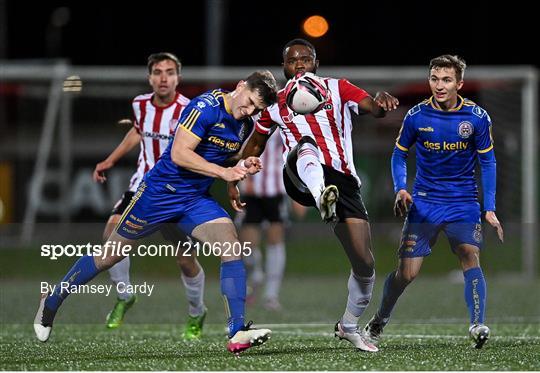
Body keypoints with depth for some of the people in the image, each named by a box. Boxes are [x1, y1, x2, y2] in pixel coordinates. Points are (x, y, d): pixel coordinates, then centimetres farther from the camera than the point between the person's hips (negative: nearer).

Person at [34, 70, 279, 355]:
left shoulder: (245, 125, 5)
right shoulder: (206, 107, -21)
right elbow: (179, 154, -27)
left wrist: (241, 168, -3)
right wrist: (223, 171, -30)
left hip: (196, 201, 6)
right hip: (160, 191, -6)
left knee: (232, 247, -18)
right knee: (109, 255, 8)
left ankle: (237, 333, -21)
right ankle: (51, 301, 30)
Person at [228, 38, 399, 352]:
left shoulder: (338, 89, 6)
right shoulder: (276, 103, 12)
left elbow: (373, 108, -13)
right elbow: (256, 144, 29)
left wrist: (382, 102, -37)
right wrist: (234, 180, 25)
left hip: (343, 181, 1)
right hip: (303, 181, -1)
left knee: (365, 264, -4)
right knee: (306, 146, -38)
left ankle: (349, 326, 23)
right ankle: (324, 201, -70)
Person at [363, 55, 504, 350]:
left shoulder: (477, 117, -8)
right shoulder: (416, 116, -8)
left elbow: (487, 162, 1)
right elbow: (399, 154, 7)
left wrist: (490, 209, -5)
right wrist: (400, 189, -10)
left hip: (463, 203, 0)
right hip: (424, 202, 0)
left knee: (470, 257, -23)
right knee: (406, 272, -1)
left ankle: (477, 326, -27)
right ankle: (379, 321, 23)